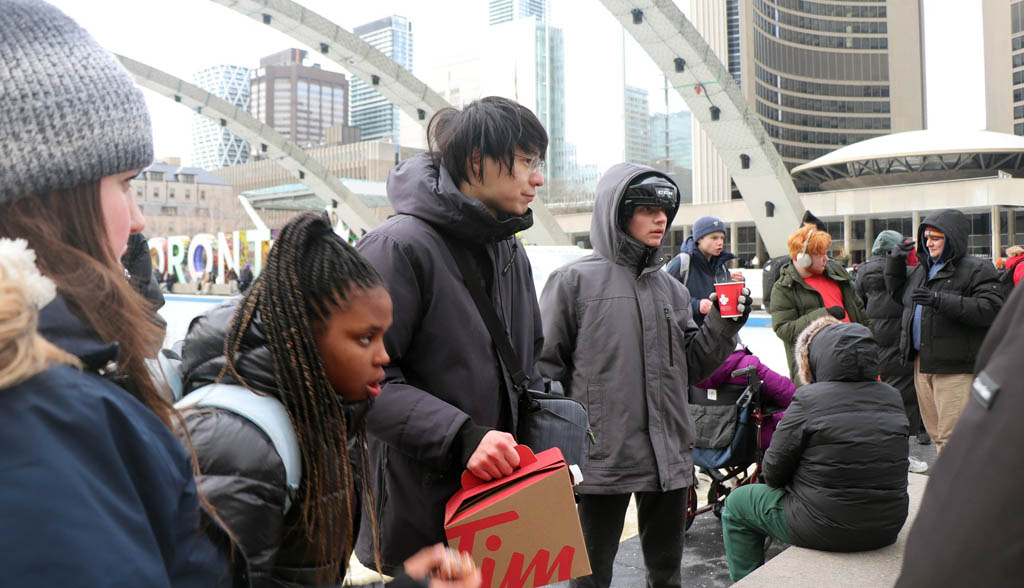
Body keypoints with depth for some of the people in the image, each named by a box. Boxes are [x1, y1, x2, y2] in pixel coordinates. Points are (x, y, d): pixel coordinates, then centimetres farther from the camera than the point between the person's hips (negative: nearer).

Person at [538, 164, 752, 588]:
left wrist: (723, 325, -4)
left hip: (670, 457, 6)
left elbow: (691, 367, 10)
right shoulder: (576, 280, -6)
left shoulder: (670, 287, 10)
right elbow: (545, 368, -7)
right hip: (602, 459, -5)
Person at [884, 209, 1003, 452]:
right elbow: (897, 291, 32)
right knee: (936, 433, 17)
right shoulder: (923, 269, 17)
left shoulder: (977, 269, -6)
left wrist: (942, 301, -26)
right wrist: (894, 262, 16)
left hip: (955, 368, -8)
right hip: (922, 363, 8)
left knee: (952, 435, -9)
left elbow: (991, 309, -19)